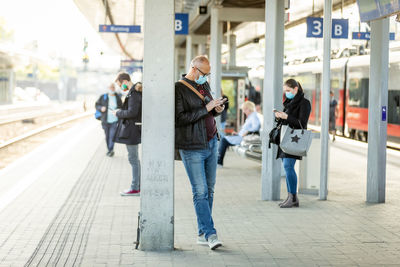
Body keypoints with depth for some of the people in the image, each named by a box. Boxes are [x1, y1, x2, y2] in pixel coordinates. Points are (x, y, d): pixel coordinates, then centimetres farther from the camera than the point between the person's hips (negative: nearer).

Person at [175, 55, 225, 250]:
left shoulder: (204, 85, 15)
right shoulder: (179, 89, -10)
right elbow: (180, 118, -20)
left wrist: (217, 109, 4)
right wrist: (206, 108, -19)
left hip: (211, 143, 8)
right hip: (192, 148, -7)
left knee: (209, 190, 8)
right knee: (200, 192, -7)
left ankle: (202, 234, 14)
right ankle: (210, 234, -6)